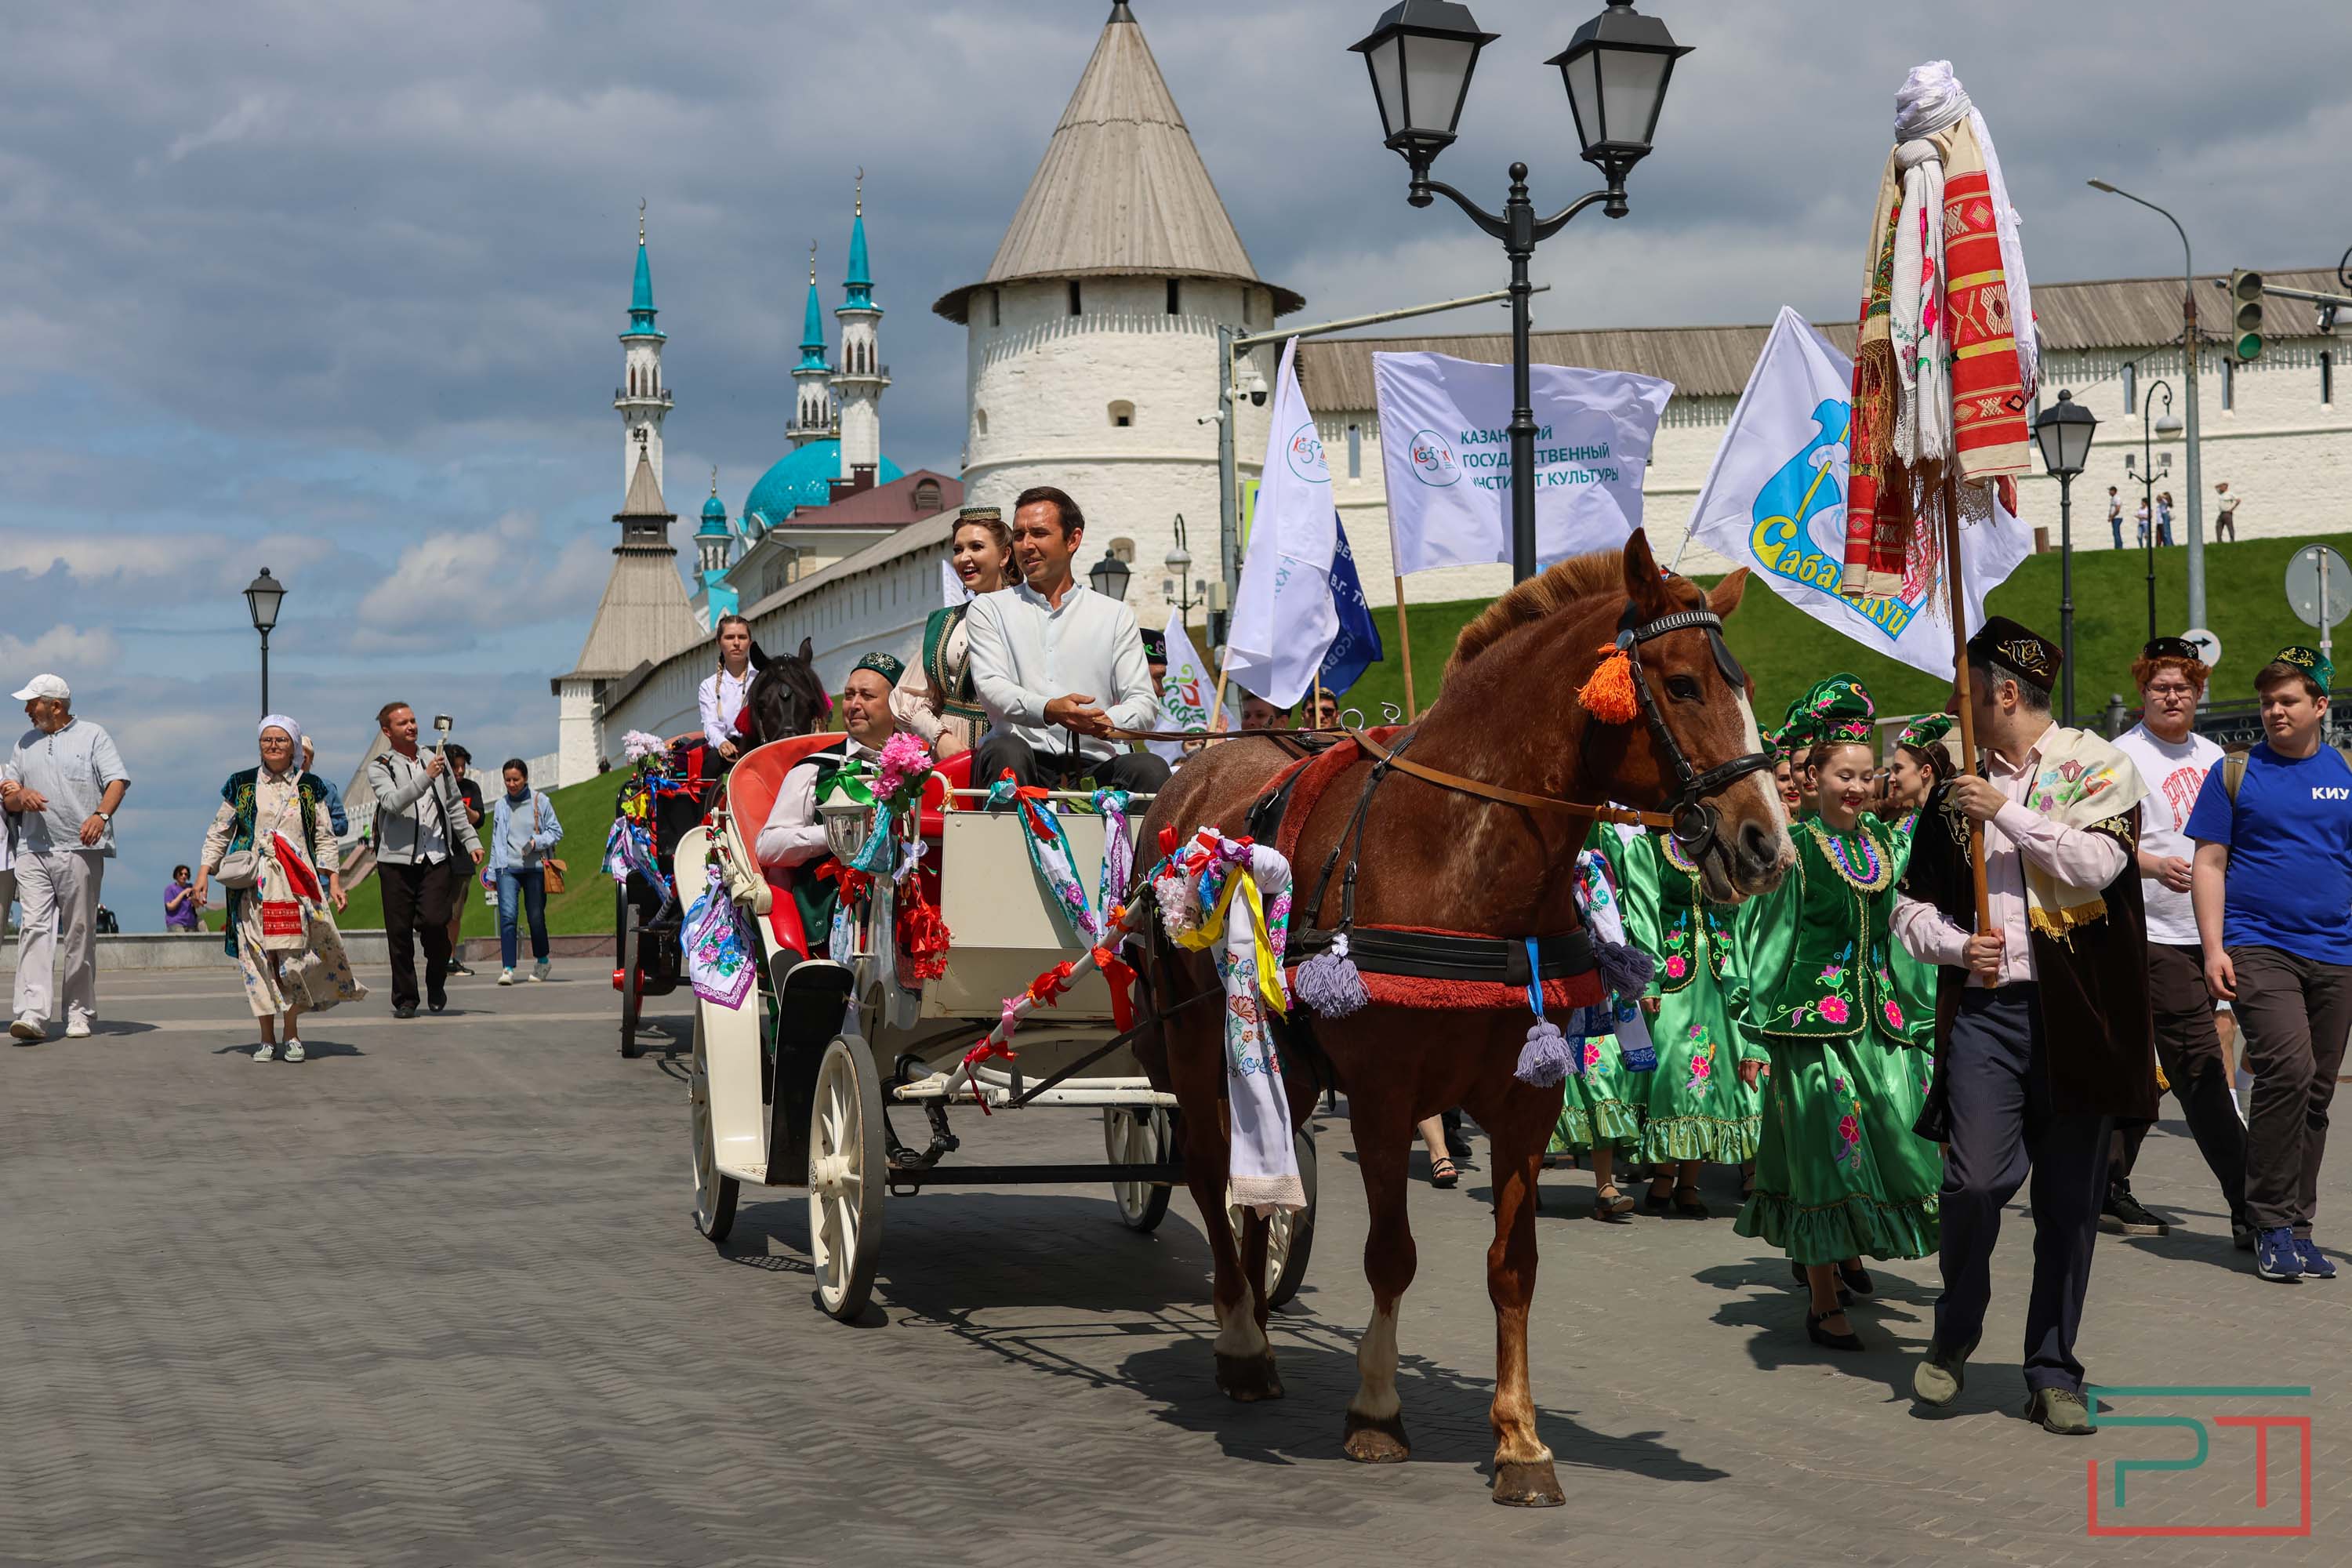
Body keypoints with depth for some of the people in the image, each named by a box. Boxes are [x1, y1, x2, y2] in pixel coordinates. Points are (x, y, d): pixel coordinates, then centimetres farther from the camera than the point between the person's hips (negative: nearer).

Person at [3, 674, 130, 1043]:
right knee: (35, 928, -10)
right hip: (33, 850, 3)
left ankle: (79, 1014, 9)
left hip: (80, 849, -3)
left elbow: (117, 781, -5)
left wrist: (100, 815, -23)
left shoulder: (93, 736, 7)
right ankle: (32, 1015, -19)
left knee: (80, 933, 0)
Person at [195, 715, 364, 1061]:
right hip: (253, 885, 0)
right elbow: (219, 832, 12)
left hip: (299, 883, 0)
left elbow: (325, 838, 11)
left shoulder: (310, 788, 10)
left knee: (297, 954, -8)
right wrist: (204, 871, 3)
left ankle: (291, 1034, 5)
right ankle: (267, 1037, 4)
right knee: (258, 958, -3)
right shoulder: (241, 785, 9)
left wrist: (334, 881, 3)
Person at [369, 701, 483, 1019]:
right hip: (397, 858, -2)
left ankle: (436, 982, 10)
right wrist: (426, 777, -23)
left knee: (433, 921, -14)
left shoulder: (436, 760, 16)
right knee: (399, 930, 0)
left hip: (436, 858, 2)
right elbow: (392, 802, -16)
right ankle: (405, 999, 12)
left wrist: (471, 841, 19)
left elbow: (454, 806, 24)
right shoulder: (379, 768, 2)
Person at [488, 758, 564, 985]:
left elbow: (556, 831, 6)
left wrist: (536, 842, -12)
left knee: (536, 917, 4)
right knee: (507, 915, -13)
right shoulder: (501, 805, 11)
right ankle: (508, 968, -15)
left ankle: (542, 961, 27)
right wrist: (493, 873, 17)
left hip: (535, 867, -1)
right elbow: (496, 840, 18)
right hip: (507, 867, 1)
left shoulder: (540, 801, 3)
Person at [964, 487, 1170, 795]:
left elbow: (1145, 703, 9)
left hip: (1092, 764, 1)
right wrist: (1048, 710, -24)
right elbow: (991, 688, -2)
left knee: (1150, 768, -30)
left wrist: (1108, 723, -17)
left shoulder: (1115, 616, 17)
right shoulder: (989, 610, 14)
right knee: (1006, 751, -36)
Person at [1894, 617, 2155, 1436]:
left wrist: (2006, 811, -13)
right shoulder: (1958, 790, 13)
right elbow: (1911, 904, 16)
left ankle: (2054, 1373, 15)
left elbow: (2097, 863, -13)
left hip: (2076, 1012, -1)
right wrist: (1953, 944, -3)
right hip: (1984, 1007, 2)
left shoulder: (2099, 768, 4)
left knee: (2070, 1198, 3)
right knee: (1976, 1178, -12)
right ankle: (1954, 1337, 11)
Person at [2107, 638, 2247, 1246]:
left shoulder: (2211, 755, 17)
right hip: (2154, 937, -7)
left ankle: (2109, 1192, 19)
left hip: (2208, 935, 7)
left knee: (2139, 1068, 12)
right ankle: (2248, 1209, -10)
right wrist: (2155, 865, -27)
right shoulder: (2123, 756, -5)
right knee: (2200, 1073, -10)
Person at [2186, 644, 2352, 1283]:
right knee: (2288, 1069, -19)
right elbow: (2209, 863, 3)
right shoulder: (2235, 774, 4)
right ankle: (2272, 1224, -9)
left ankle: (2294, 1225, 18)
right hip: (2259, 948, -4)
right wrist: (2213, 946, -7)